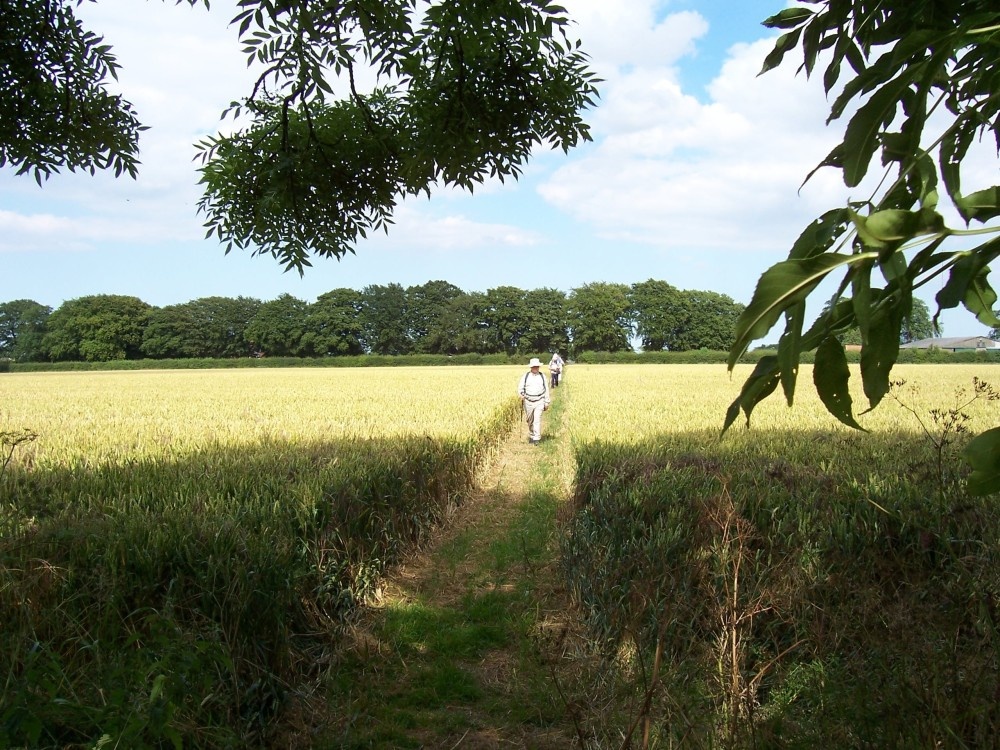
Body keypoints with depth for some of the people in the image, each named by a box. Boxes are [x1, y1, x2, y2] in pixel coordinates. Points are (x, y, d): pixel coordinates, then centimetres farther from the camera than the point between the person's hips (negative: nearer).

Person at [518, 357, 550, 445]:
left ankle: (536, 439, -10)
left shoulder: (542, 376, 3)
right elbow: (520, 387, -1)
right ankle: (531, 435, 33)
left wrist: (547, 402, 8)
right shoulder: (525, 376, 1)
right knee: (529, 421, 12)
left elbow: (546, 390, 9)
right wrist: (521, 395, -23)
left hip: (539, 402, -1)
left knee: (537, 420, -12)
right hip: (528, 401, 1)